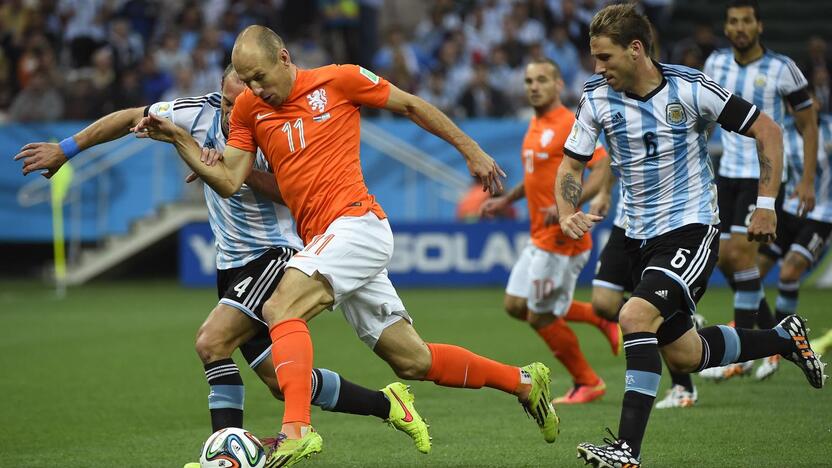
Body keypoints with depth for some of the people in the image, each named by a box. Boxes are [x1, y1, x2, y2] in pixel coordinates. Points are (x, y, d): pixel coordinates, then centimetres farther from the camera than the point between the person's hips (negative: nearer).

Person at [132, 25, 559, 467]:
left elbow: (412, 105, 7)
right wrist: (179, 140, -6)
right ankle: (523, 381, 25)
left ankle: (297, 428, -37)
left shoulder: (339, 80, -3)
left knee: (281, 308, -26)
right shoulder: (248, 109, 10)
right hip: (321, 240, 6)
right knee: (412, 361, 9)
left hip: (356, 221, -6)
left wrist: (471, 152, 11)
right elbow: (230, 182, 6)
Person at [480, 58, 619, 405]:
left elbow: (604, 169, -22)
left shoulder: (570, 125, -15)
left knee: (540, 317, -3)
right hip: (540, 238, 10)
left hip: (562, 238, -10)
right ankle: (603, 319, 20)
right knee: (516, 305, 11)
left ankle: (587, 383, 16)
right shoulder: (536, 125, 14)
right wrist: (506, 200, 21)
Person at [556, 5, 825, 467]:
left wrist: (766, 204, -9)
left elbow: (766, 130, -6)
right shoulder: (597, 98, -4)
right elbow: (571, 165, 6)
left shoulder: (689, 88, -15)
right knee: (683, 355, 12)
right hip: (641, 235, 6)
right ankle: (784, 338, 37)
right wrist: (568, 215, -14)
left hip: (691, 226, -6)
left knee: (636, 315, -27)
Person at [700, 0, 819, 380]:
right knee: (724, 258, 4)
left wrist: (807, 181, -9)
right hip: (728, 173, 6)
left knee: (740, 252, -15)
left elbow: (808, 124, -4)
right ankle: (769, 332, 24)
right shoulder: (716, 63, 3)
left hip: (765, 174, -6)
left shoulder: (781, 69, -10)